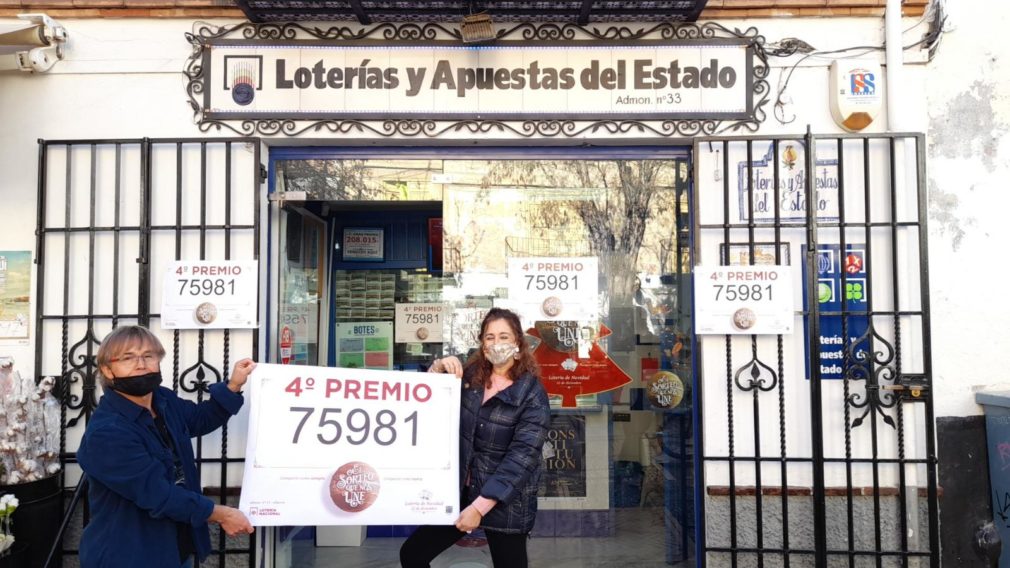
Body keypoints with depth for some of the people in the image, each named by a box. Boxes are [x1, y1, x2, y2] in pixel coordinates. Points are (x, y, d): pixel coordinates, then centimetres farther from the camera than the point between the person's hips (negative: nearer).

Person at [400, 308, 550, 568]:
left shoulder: (532, 395, -13)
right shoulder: (470, 376, 2)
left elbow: (521, 457, -19)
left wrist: (480, 506, -24)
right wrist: (439, 367, -10)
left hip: (504, 501, -5)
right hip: (460, 491, 5)